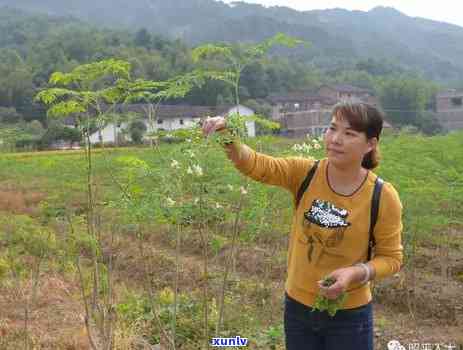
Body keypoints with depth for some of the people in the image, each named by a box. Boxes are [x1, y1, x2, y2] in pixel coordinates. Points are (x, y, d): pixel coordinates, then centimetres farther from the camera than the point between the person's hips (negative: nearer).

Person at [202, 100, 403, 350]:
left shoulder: (383, 197, -14)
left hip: (348, 316, -2)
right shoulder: (304, 173, -9)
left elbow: (391, 257, -6)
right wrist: (228, 139, -42)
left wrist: (356, 273, -23)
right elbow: (256, 164, -23)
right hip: (297, 306, 3)